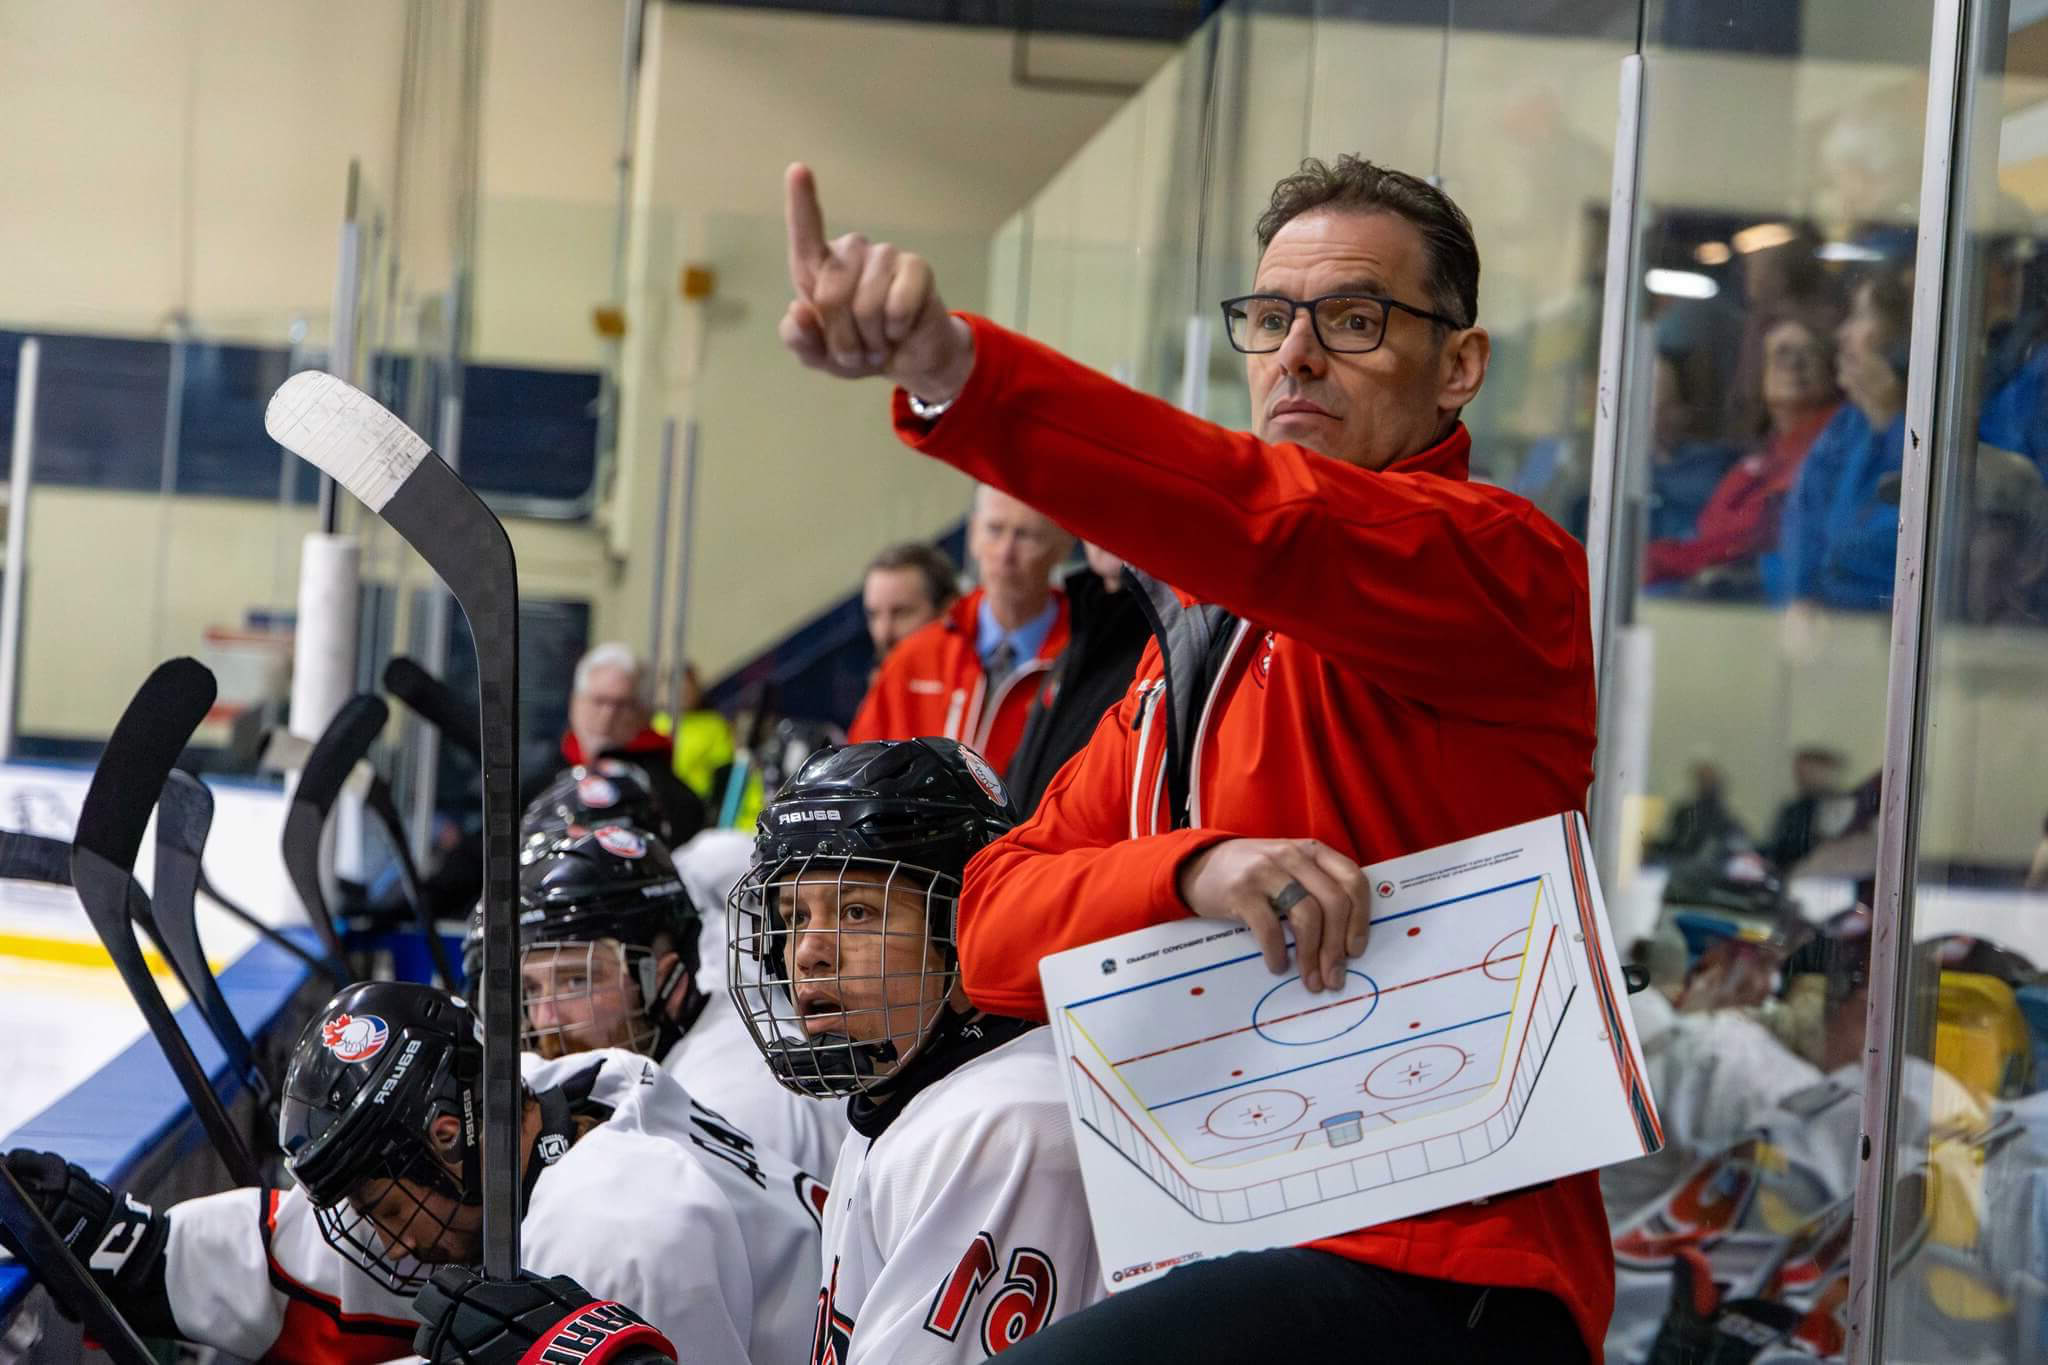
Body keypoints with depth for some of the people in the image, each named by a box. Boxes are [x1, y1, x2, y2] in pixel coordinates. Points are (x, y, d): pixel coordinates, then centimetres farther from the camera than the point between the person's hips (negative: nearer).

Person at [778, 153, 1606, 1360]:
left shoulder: (1496, 563, -5)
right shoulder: (1201, 641, 19)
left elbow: (1266, 523, -27)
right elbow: (997, 925, 8)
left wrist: (953, 366, -43)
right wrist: (1194, 869, -15)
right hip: (1246, 1259, 8)